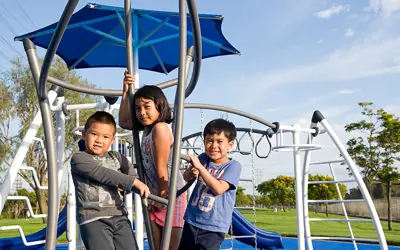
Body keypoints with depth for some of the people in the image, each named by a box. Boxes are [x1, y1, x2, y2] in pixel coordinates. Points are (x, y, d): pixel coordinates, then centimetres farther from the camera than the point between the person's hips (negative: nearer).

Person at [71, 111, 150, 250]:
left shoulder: (116, 157, 15)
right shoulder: (79, 159, -2)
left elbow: (130, 170, 30)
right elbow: (102, 174, -16)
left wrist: (125, 185, 7)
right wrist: (133, 182, -19)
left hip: (119, 217, 6)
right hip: (93, 219, -6)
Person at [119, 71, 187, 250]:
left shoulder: (160, 128, -19)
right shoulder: (148, 126, 6)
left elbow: (161, 167, -17)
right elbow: (123, 122, 22)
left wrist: (164, 196, -10)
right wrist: (126, 92, 13)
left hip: (171, 196, -9)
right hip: (154, 196, 9)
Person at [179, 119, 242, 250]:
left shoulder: (233, 166, -13)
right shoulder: (203, 158, 0)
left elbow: (218, 188, -26)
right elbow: (186, 177, 9)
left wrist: (200, 167, -27)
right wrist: (192, 172, -15)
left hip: (214, 227, -5)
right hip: (192, 221, 5)